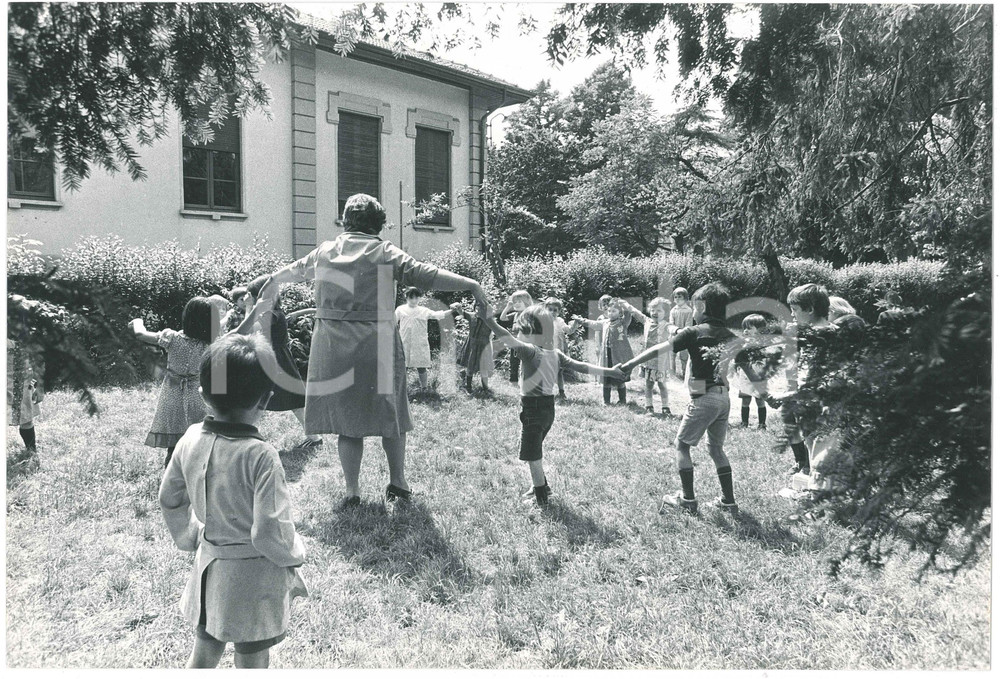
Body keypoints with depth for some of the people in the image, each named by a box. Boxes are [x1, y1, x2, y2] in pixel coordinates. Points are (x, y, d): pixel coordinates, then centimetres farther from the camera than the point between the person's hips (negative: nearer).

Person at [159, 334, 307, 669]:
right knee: (252, 661, 13)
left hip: (209, 564, 6)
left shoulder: (191, 438, -8)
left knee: (202, 655, 24)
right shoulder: (261, 456, -28)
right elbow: (268, 532, -26)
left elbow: (169, 499, 6)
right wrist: (295, 553, -6)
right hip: (254, 576, -6)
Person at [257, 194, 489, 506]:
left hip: (333, 348, 3)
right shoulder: (384, 253, -4)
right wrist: (471, 285, -12)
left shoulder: (325, 251, 9)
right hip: (376, 346, -3)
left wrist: (274, 279, 49)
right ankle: (398, 482, 20)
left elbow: (295, 270, 28)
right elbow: (425, 275, -14)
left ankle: (352, 490, 16)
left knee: (346, 416, 12)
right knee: (390, 414, 14)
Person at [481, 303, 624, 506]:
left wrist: (490, 322, -36)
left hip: (533, 408, -8)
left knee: (532, 456, 6)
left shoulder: (530, 351, -18)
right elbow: (580, 366, 3)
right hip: (549, 407, 8)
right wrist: (608, 371, 8)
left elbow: (510, 341, -34)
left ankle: (541, 497, 16)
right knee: (533, 453, 24)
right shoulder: (554, 353, 3)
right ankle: (541, 487, 36)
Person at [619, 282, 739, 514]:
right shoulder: (729, 336, 9)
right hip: (724, 397, 6)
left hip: (704, 398, -6)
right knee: (717, 448, 18)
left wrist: (629, 364, -7)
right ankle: (728, 501, 20)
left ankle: (688, 499, 9)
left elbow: (658, 350, -10)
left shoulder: (693, 332, -8)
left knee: (682, 444, 8)